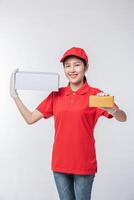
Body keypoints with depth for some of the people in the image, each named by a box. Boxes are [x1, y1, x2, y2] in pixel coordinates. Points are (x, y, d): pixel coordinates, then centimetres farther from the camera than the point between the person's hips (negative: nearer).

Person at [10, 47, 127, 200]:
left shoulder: (95, 94, -8)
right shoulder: (56, 94, 3)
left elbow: (123, 118, -15)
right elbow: (30, 118, 4)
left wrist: (112, 109, -37)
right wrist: (14, 95, -2)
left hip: (84, 164, -3)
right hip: (59, 163, 3)